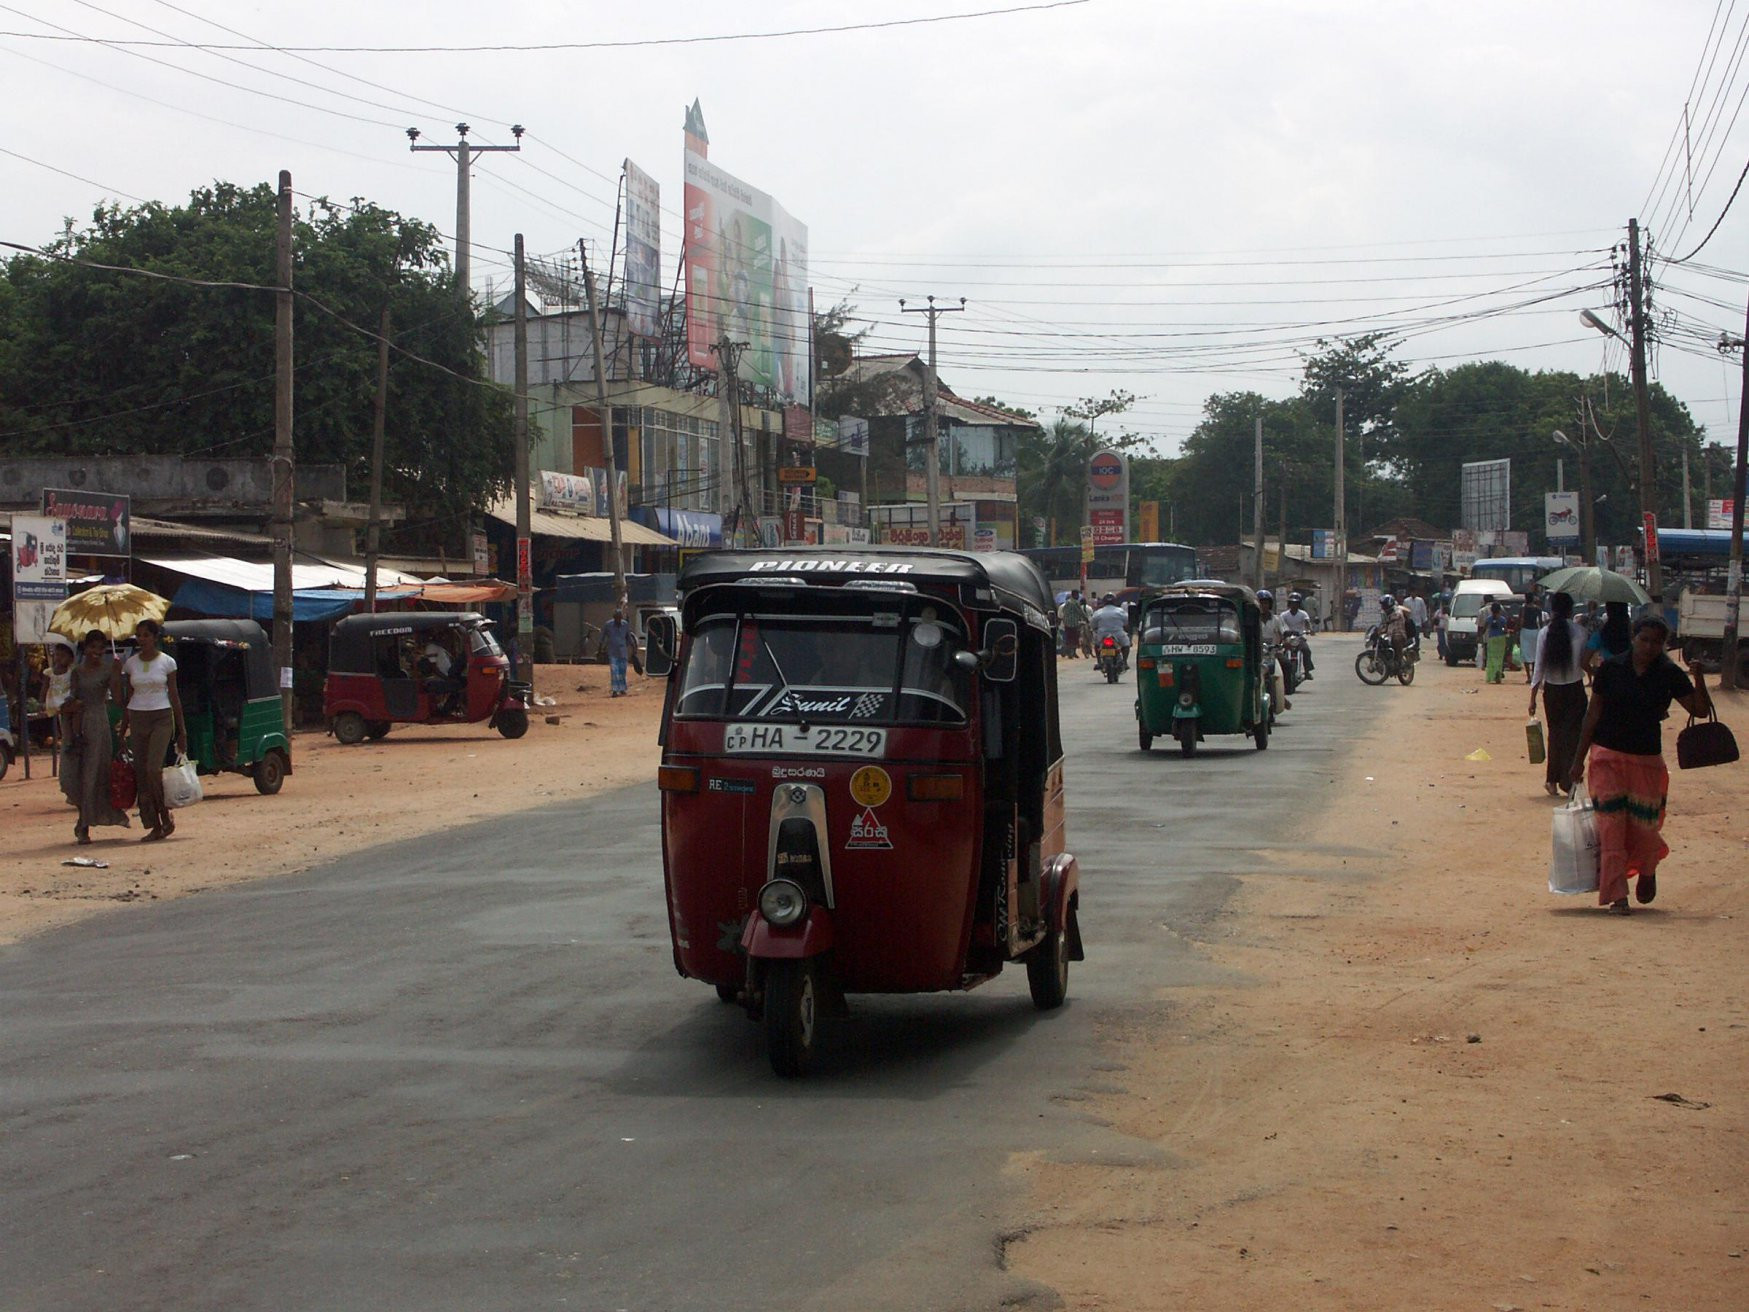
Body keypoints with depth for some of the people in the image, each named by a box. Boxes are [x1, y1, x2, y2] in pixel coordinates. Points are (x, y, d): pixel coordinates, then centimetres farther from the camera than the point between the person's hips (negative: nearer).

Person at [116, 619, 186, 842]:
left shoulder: (167, 662, 0)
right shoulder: (130, 663, 8)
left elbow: (174, 696, 3)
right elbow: (126, 698, 12)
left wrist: (181, 730, 2)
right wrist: (123, 729, 8)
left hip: (161, 717, -4)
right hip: (137, 719, 4)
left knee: (153, 769, -17)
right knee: (141, 773, -2)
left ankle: (166, 817, -1)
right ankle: (154, 826, 2)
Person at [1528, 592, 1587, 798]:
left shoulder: (1546, 633, -6)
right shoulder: (1579, 630, -8)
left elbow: (1539, 667, -5)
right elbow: (1585, 662, -2)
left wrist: (1533, 696, 0)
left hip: (1552, 690, 2)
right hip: (1575, 689, -2)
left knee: (1555, 734, 16)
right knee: (1573, 735, 2)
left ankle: (1552, 781, 21)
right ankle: (1569, 782, -4)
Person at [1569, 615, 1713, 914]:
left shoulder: (1669, 674, -2)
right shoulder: (1611, 668, -3)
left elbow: (1700, 709, -3)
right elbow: (1593, 713, 3)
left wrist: (1698, 678, -20)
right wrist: (1579, 758, 4)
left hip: (1647, 759, 1)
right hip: (1608, 757, -1)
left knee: (1644, 827, 3)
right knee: (1612, 826, -7)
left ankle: (1647, 871, 37)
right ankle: (1616, 895, -2)